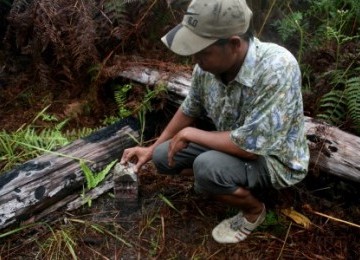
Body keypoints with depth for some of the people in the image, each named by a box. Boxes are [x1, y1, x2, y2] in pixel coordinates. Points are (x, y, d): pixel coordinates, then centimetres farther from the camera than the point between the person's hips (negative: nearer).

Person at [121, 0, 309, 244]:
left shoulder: (277, 69, -36)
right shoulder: (208, 66, -14)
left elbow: (250, 146, -36)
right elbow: (188, 111, 5)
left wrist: (190, 134, -23)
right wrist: (151, 149, 5)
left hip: (275, 159, -6)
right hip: (235, 145, 7)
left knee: (208, 168, -33)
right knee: (164, 156, 0)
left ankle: (254, 210, -1)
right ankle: (237, 184, 13)